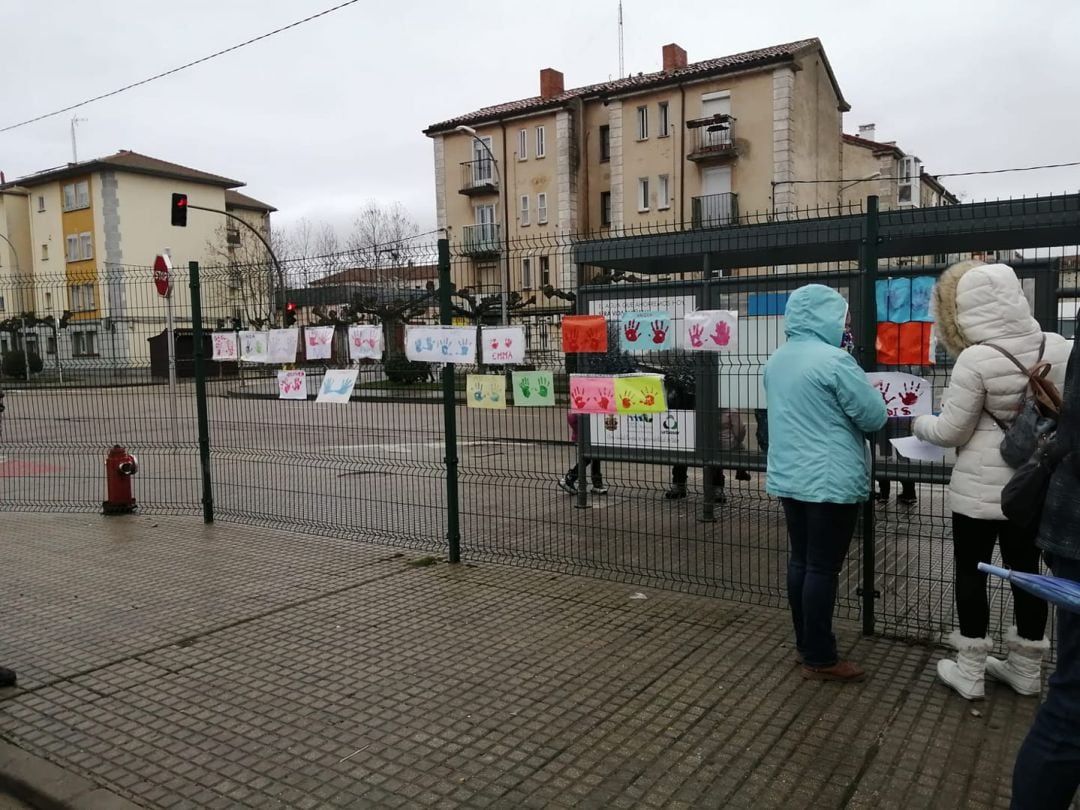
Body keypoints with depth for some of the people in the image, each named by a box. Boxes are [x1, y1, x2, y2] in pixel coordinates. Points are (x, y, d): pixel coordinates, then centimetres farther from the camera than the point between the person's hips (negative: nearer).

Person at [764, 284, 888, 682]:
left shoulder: (776, 361, 8)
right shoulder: (834, 360, -17)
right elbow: (875, 416, -9)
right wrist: (858, 387, 8)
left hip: (788, 477, 8)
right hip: (831, 481, -8)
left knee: (800, 561, 14)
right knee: (823, 568, 0)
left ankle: (805, 645, 25)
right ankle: (820, 659, 9)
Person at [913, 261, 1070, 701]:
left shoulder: (976, 359, -21)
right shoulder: (1059, 348, -3)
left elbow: (951, 432, -14)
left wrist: (921, 423, 6)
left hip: (980, 489, -5)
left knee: (971, 573, 8)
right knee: (1026, 571, 16)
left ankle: (969, 672, 18)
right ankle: (1026, 668, 30)